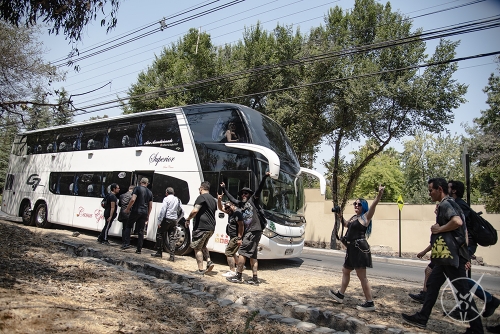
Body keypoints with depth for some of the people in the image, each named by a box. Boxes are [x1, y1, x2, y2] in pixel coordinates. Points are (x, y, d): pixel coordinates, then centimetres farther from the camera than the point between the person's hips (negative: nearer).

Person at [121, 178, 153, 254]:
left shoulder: (137, 188, -1)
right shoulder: (150, 192, 14)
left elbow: (133, 199, -14)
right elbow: (150, 206, 14)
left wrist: (127, 208, -3)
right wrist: (148, 216, 21)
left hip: (136, 211, -4)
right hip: (144, 213, 4)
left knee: (128, 226, 12)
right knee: (141, 231, 7)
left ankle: (126, 243, 0)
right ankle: (139, 249, 8)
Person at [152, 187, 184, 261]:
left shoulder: (166, 199, -5)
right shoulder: (178, 200, 13)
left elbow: (163, 210, -14)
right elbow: (182, 212, 13)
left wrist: (159, 221, -13)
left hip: (166, 219, -5)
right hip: (174, 220, 5)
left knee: (160, 235, 9)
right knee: (172, 237, 6)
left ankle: (159, 253, 14)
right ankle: (172, 256, 1)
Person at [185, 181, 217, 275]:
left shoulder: (201, 197, -9)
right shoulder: (213, 199, 18)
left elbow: (195, 210, -19)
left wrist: (188, 219, -7)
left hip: (201, 227, -8)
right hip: (211, 228, 8)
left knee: (197, 248, 2)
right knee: (203, 246, 23)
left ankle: (200, 269, 1)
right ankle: (209, 262, 6)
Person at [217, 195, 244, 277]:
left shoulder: (237, 213, -17)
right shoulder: (230, 212, 12)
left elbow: (241, 226, -24)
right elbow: (221, 208, 22)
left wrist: (239, 238, -26)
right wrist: (219, 200, 4)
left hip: (236, 237, -11)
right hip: (233, 237, 11)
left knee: (229, 252, -8)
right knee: (232, 253, 21)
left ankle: (232, 271, -3)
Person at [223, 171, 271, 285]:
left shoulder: (253, 199, 2)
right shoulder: (241, 204, 19)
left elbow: (259, 189, -9)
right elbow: (231, 198, 31)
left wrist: (265, 177, -20)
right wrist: (224, 189, 39)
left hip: (254, 230, -8)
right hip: (249, 232, 8)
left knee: (242, 252, -6)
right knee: (252, 256, 9)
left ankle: (238, 276, 2)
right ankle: (255, 279, 14)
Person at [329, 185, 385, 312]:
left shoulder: (365, 217, -9)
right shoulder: (354, 217, 15)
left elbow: (373, 205, -28)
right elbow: (346, 224, 36)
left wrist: (379, 194, -44)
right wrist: (340, 216, 23)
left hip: (360, 249, -10)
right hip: (352, 249, 10)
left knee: (362, 276, -8)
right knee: (345, 270, 21)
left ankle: (370, 303, 0)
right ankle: (340, 295, 36)